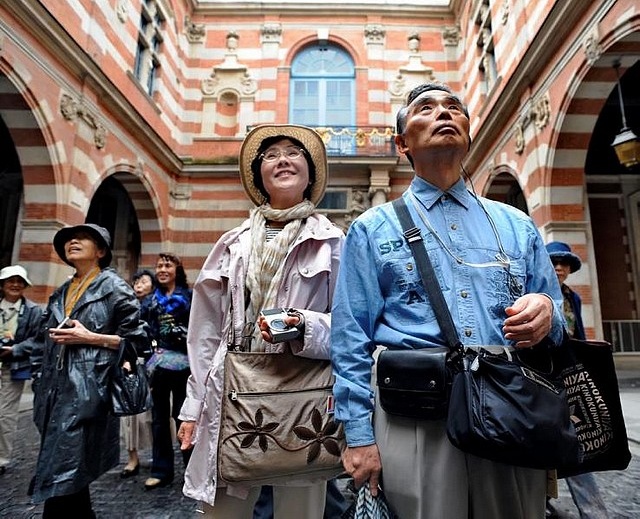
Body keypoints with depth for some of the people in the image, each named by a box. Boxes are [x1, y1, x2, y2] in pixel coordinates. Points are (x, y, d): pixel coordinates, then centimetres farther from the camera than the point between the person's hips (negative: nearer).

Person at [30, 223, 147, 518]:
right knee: (71, 481, 13)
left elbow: (137, 339, -6)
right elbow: (41, 345, 23)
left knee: (61, 479, -8)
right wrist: (39, 383, 14)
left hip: (87, 394, -7)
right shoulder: (59, 294, 18)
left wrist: (90, 338, -12)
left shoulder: (114, 287, -1)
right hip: (55, 394, 7)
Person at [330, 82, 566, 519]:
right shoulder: (372, 230, 4)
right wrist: (359, 434, -6)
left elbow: (556, 318, 15)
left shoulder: (517, 225, 13)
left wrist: (546, 312, -9)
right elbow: (352, 341, -1)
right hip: (413, 423, -2)